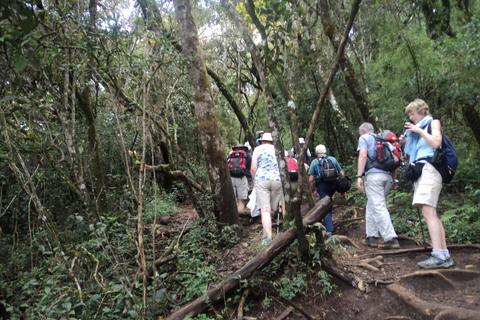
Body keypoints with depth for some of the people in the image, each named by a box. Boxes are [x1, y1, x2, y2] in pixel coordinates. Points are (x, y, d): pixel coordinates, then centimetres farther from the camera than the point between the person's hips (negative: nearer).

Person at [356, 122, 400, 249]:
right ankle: (372, 237, 15)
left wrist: (359, 176, -14)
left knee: (378, 207, -8)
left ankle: (391, 239, -13)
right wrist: (393, 181, 25)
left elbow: (363, 156, -10)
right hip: (387, 175, 7)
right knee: (371, 206, 14)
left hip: (374, 175, -7)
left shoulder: (364, 138, 7)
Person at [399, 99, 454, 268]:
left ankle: (439, 256, -23)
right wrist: (407, 143, 15)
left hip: (429, 169, -9)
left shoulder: (433, 123, 7)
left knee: (428, 211, -20)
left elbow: (436, 143, -12)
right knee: (431, 214, 2)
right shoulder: (416, 130, 28)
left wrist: (418, 130, -5)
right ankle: (445, 257, 3)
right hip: (420, 171, 9)